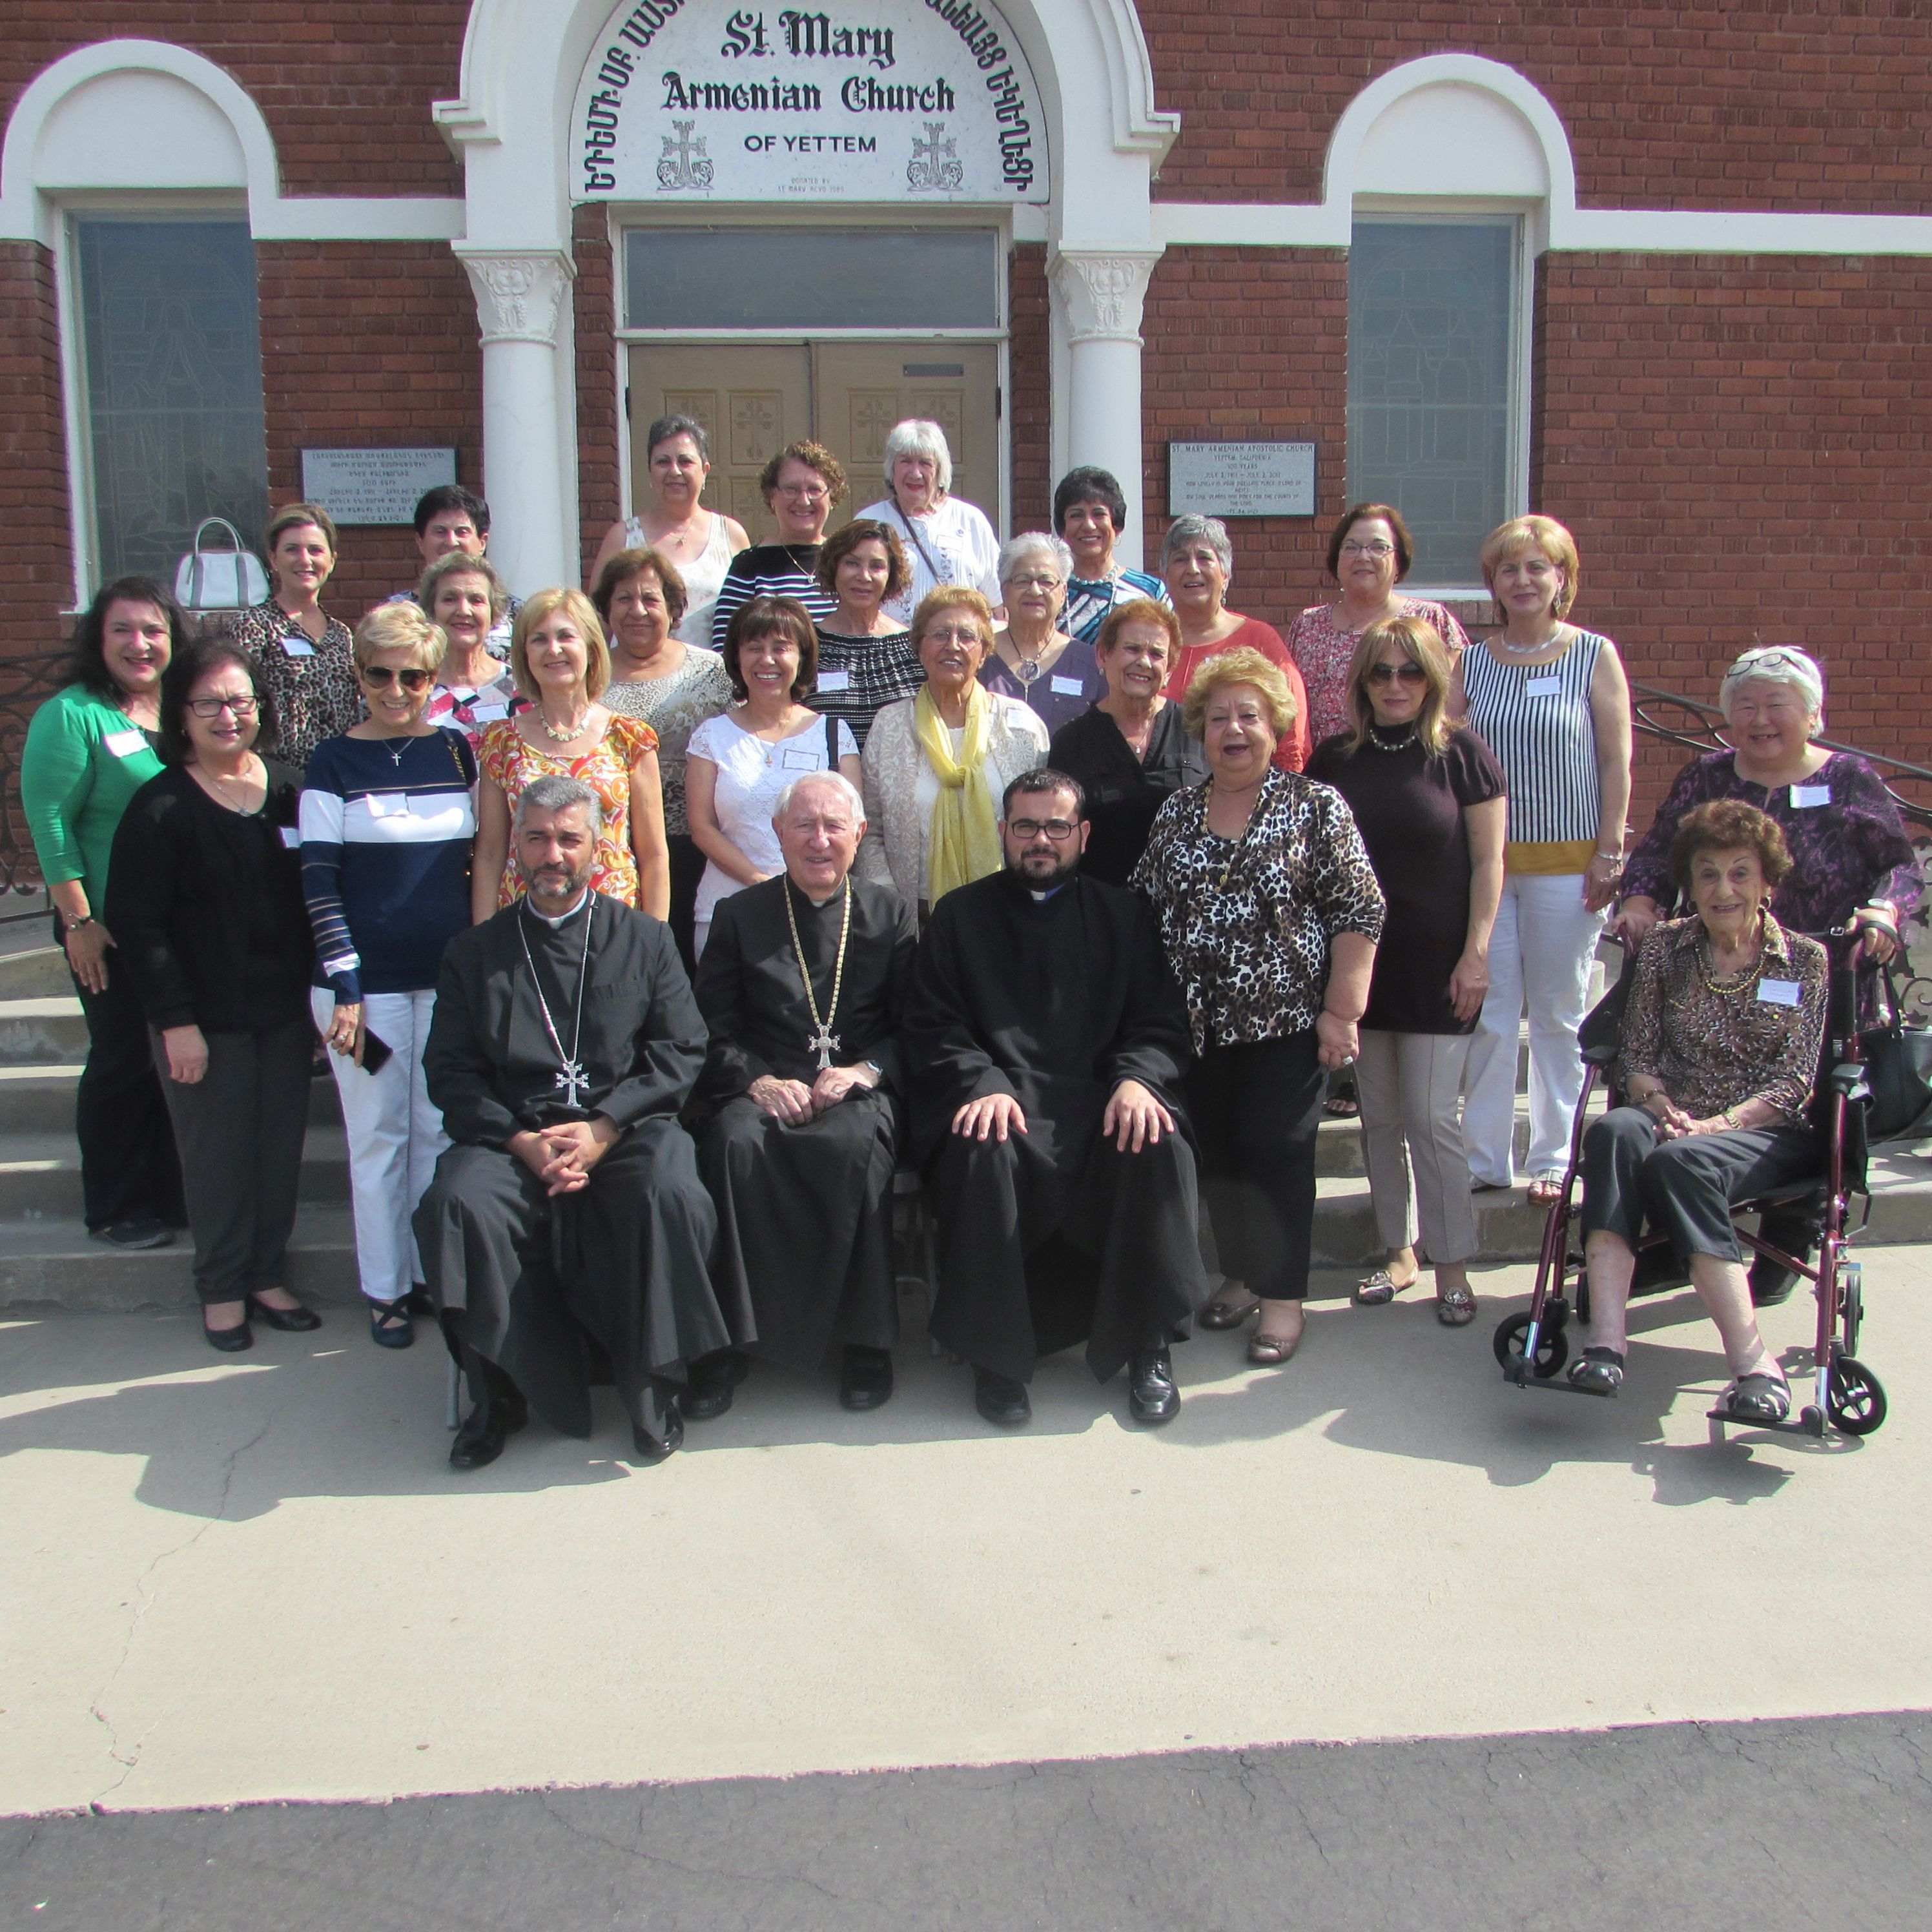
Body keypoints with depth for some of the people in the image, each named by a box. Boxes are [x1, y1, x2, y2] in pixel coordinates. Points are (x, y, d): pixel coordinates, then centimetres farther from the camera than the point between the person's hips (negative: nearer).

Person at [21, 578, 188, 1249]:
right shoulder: (71, 714, -10)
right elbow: (50, 822, -13)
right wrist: (79, 919, -15)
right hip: (113, 929, -6)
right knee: (123, 1062, 4)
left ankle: (174, 1195, 28)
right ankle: (115, 1210, 20)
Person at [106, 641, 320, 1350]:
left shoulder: (290, 790, 5)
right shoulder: (160, 807, -8)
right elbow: (136, 924, -9)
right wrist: (174, 1020, -13)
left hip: (284, 1010, 4)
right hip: (206, 1018, -4)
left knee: (281, 1145, 10)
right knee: (217, 1155, 5)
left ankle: (266, 1275, 25)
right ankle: (221, 1290, 21)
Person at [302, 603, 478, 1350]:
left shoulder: (456, 751, 6)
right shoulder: (334, 762, -2)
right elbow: (319, 881, -6)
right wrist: (344, 987, -12)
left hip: (448, 975, 3)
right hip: (368, 979, -2)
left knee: (441, 1129, 8)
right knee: (378, 1135, 6)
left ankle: (437, 1273, 21)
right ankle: (384, 1288, 17)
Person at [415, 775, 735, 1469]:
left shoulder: (644, 940, 14)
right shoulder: (475, 952, 15)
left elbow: (680, 1051, 4)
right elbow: (451, 1072, 6)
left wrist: (603, 1130, -11)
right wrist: (521, 1141, -11)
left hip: (625, 1131, -1)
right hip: (512, 1137, 1)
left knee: (671, 1196, -32)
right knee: (457, 1203, -29)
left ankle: (651, 1385, -12)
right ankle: (500, 1393, -10)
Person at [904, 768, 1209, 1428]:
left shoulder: (1122, 914, 18)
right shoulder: (961, 914, 15)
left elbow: (1162, 1022, 10)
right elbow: (930, 1025, 5)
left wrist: (1137, 1079, -13)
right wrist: (982, 1083, -14)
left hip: (1100, 1097, 1)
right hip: (997, 1095, -1)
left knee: (1159, 1146, -30)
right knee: (984, 1153, -34)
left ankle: (1147, 1346, -13)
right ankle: (997, 1355, -17)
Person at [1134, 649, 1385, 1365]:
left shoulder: (1317, 807, -2)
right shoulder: (1176, 813, 10)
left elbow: (1358, 914, -6)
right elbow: (1143, 913, 13)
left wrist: (1342, 1011, -11)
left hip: (1285, 1021, -4)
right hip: (1198, 1025, 4)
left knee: (1276, 1152, -3)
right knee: (1215, 1152, 7)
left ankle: (1281, 1296, 8)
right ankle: (1240, 1275, 24)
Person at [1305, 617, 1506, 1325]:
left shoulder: (1461, 752, -3)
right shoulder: (1336, 757, 5)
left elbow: (1488, 860, -2)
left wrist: (1475, 954, -8)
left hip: (1435, 964, -3)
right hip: (1358, 960, 3)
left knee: (1431, 1117, -4)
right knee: (1379, 1117, 10)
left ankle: (1452, 1267, 8)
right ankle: (1399, 1253, 22)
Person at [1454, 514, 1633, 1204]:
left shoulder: (1595, 655, 0)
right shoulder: (1472, 662, 7)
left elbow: (1616, 761, -1)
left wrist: (1610, 853, -7)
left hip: (1568, 861, -2)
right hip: (1485, 860, 2)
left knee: (1559, 1015, 6)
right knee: (1489, 1014, 3)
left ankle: (1554, 1159, 17)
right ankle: (1484, 1156, 13)